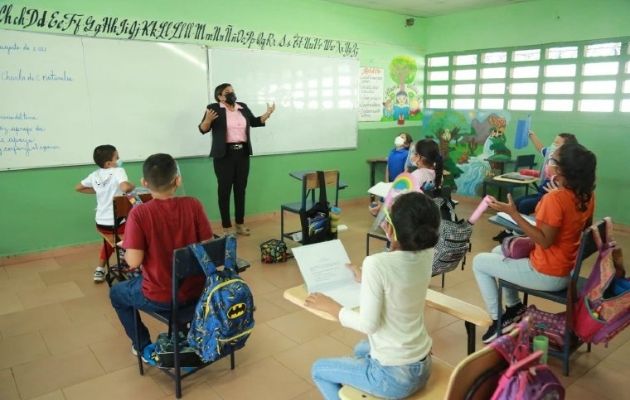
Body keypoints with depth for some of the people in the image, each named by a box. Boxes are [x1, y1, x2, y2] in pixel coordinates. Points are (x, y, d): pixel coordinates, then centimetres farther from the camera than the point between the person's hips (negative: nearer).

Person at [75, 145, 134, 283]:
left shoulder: (95, 175, 3)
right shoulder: (118, 171, -16)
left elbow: (78, 187, 20)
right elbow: (125, 187, -36)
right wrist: (132, 185, -16)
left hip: (100, 224, 6)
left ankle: (100, 270, 35)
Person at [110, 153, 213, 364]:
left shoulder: (139, 213, -19)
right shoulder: (193, 205, -12)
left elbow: (134, 261, -18)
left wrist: (126, 247, 2)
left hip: (159, 297, -3)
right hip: (195, 290, 3)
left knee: (117, 293, 29)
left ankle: (145, 348, 32)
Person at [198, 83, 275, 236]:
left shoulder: (243, 107, 11)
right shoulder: (214, 108, -5)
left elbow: (255, 122, 21)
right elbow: (203, 130, -8)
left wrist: (267, 114, 8)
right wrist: (208, 119, -27)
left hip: (242, 153, 5)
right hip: (224, 154, -5)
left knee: (241, 188, 10)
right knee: (225, 189, 0)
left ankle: (240, 223, 20)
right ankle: (226, 226, 8)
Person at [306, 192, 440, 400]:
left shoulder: (377, 264, -28)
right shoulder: (426, 255, -8)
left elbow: (368, 324, -22)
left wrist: (331, 307, -9)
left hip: (393, 375, -7)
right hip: (422, 366, 7)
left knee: (319, 370, 19)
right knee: (361, 350, 36)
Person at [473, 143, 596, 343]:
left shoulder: (554, 198, -29)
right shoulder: (587, 194, -2)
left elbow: (545, 241, -27)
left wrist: (512, 212, -28)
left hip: (548, 275, -9)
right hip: (568, 268, 9)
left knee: (479, 262, 5)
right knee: (499, 251, 25)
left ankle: (498, 321, 13)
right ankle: (515, 307, 30)